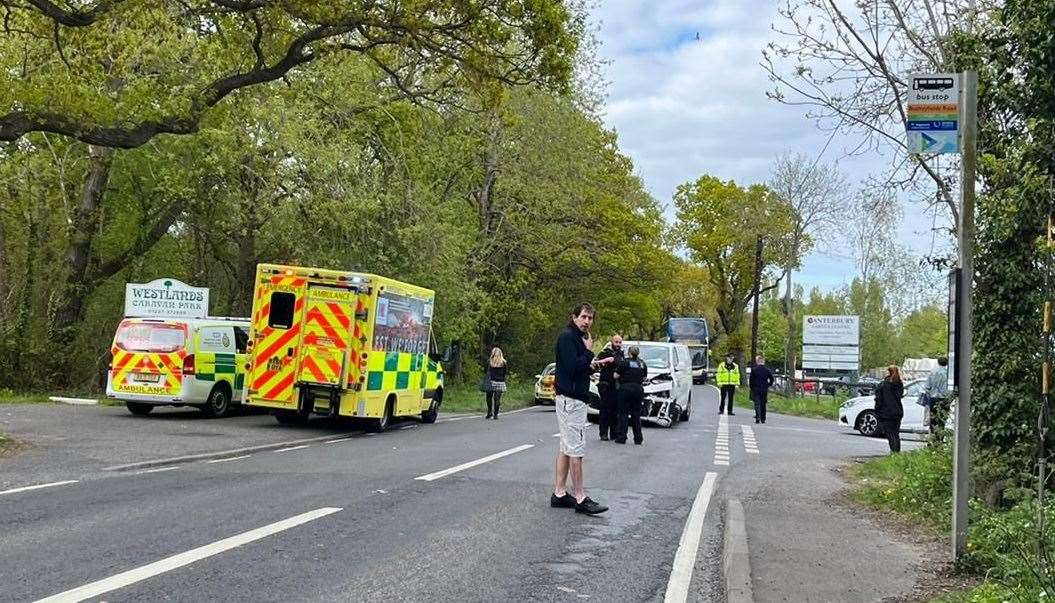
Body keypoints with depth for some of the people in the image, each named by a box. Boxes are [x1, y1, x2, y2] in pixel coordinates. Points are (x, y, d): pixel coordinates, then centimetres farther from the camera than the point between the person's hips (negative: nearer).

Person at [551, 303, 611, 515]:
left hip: (573, 399, 10)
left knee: (566, 448, 11)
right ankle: (580, 499, -6)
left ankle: (559, 494, 16)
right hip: (571, 400, -10)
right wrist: (588, 352, -11)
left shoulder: (578, 337, 18)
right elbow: (571, 367, -22)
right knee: (576, 449, -8)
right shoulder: (568, 336, -12)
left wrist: (594, 365, 8)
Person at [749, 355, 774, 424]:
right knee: (763, 404, 11)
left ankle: (758, 417, -17)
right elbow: (771, 379, -3)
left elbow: (751, 379, -5)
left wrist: (751, 387, 7)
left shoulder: (754, 369, -7)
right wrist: (769, 385, 12)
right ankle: (763, 419, 14)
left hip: (756, 388, -2)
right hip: (764, 389, 2)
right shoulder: (767, 369, -1)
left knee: (757, 403, -1)